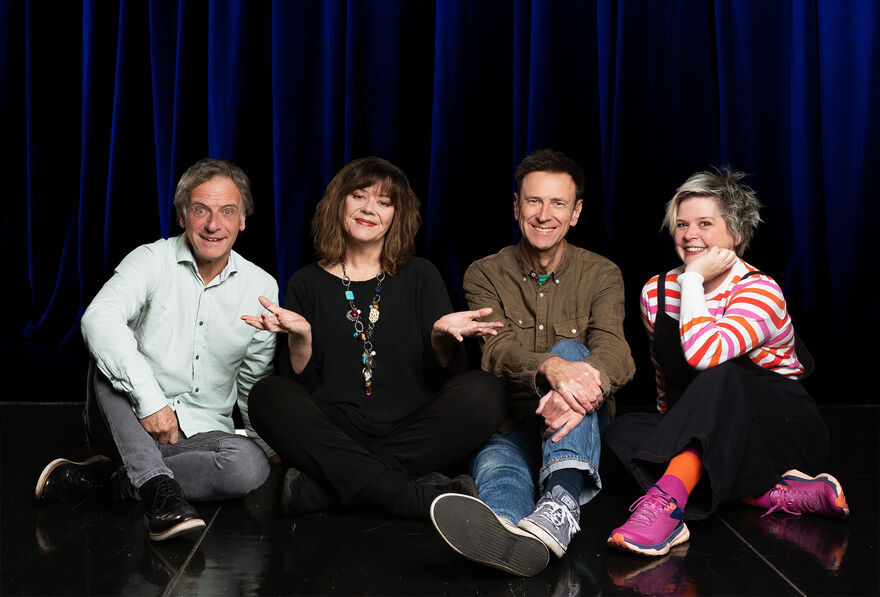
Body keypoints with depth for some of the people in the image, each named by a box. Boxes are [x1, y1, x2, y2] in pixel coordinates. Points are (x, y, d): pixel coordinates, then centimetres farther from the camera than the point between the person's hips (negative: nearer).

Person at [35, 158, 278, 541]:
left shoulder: (262, 288, 3)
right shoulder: (152, 260, -7)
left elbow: (256, 381, 17)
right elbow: (98, 320, -28)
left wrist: (267, 443, 9)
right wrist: (149, 400, -37)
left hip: (200, 433, 2)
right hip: (129, 424, -2)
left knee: (250, 466, -31)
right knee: (109, 357, -30)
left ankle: (105, 476, -19)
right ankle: (157, 486, -38)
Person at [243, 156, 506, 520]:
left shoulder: (421, 278, 12)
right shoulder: (309, 284, 11)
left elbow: (445, 377, 5)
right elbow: (300, 384, 5)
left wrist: (442, 339, -15)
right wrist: (299, 338, -14)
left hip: (411, 433, 1)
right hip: (336, 433, 0)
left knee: (484, 392, -25)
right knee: (268, 396, -26)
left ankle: (320, 485, -30)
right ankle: (416, 498, -35)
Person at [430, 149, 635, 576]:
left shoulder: (601, 275, 6)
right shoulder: (485, 275, 5)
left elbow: (612, 349, -14)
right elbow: (496, 348, -15)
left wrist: (586, 387, -41)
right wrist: (551, 367, -40)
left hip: (581, 424, 1)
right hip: (510, 422, 0)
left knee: (569, 348, -30)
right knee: (495, 466, -35)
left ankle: (561, 502, -53)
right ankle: (509, 533, -74)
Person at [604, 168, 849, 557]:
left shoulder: (760, 291, -16)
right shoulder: (656, 292, 2)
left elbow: (703, 353, -35)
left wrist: (694, 277, -26)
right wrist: (674, 434, 5)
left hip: (786, 432, -6)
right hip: (709, 440, 6)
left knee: (720, 378, -35)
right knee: (625, 430, -22)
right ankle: (768, 494, -30)